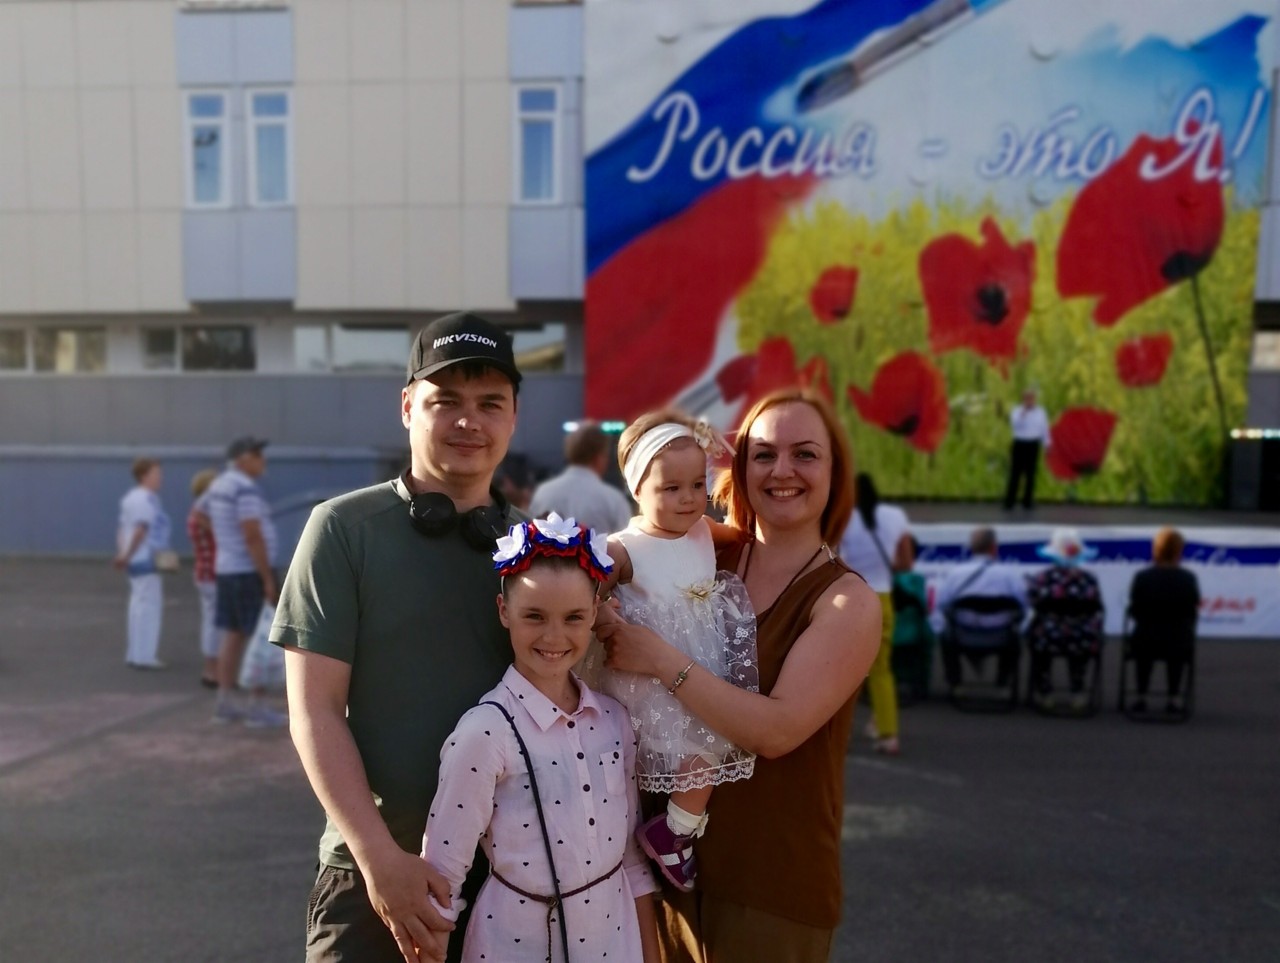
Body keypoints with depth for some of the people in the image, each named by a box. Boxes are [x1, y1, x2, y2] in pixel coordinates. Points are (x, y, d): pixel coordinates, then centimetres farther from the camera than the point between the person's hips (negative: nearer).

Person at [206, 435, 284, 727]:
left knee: (233, 636, 11)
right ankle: (257, 707, 0)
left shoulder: (218, 485, 12)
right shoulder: (246, 488, -19)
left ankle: (225, 703, 14)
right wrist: (269, 580, -21)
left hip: (227, 570, 9)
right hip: (251, 572, -9)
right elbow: (253, 537, -24)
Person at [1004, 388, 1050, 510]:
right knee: (1015, 474, -3)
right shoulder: (1016, 411, 1)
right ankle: (1009, 502, 0)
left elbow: (1045, 429, 7)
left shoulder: (1041, 412, 7)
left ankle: (1027, 501, 12)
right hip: (1019, 444, -2)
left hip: (1033, 445, 2)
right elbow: (1015, 424, -17)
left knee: (1031, 474, 4)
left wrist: (1046, 443, 3)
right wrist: (1023, 413, -23)